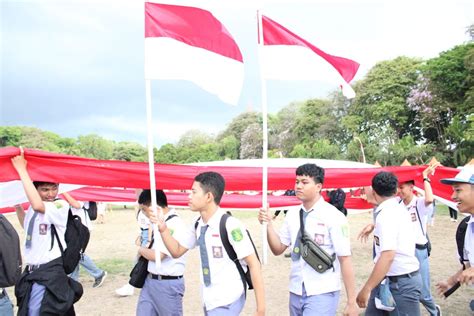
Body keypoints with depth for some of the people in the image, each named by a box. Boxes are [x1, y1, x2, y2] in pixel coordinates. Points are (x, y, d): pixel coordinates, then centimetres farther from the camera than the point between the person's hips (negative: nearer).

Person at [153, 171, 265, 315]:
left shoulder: (230, 225, -22)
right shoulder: (198, 226, 0)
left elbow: (253, 264, -18)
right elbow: (177, 251, 13)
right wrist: (163, 229, -3)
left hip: (226, 303, -7)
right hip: (209, 301, 7)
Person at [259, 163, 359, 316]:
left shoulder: (333, 216, -14)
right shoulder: (292, 214, 2)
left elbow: (345, 259, -12)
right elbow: (278, 249, 7)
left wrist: (351, 302, -10)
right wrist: (268, 224, -9)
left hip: (322, 294, -5)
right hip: (296, 292, 5)